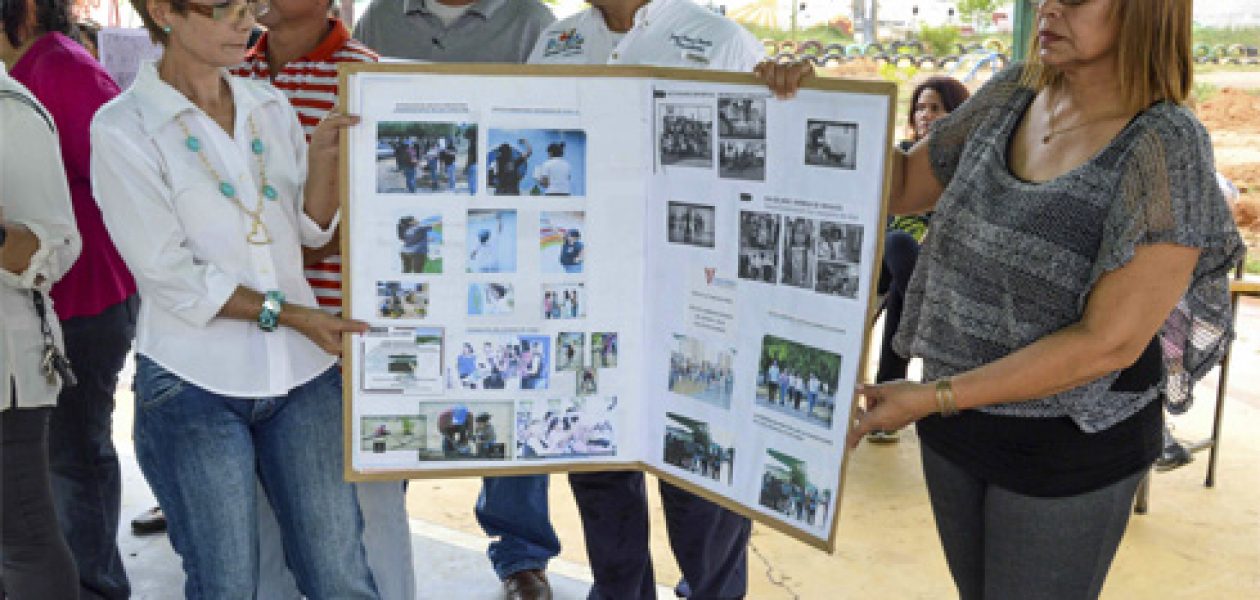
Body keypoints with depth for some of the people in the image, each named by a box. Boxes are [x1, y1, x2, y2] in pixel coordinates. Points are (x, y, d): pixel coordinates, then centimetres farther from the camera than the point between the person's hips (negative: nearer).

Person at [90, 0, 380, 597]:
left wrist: (322, 155, -7)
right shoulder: (122, 129, -7)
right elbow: (169, 274, -11)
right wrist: (287, 314, -13)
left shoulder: (270, 106, 8)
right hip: (194, 385, -4)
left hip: (303, 371, 4)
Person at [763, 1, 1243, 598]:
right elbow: (904, 186, 7)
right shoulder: (1013, 93, -2)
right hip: (957, 415, 5)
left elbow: (1110, 342, -23)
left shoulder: (1168, 149, -19)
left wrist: (932, 398, -23)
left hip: (1071, 445, -5)